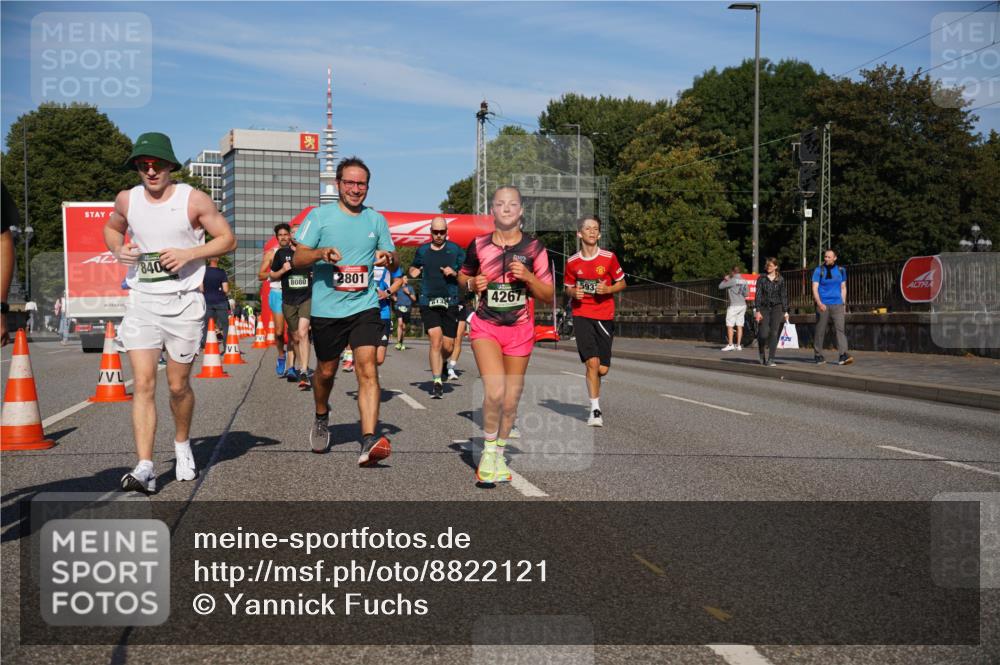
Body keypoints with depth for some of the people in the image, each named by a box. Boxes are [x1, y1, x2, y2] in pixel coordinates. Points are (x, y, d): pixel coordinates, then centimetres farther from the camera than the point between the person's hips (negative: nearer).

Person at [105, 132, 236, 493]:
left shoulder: (194, 200, -6)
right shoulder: (127, 199, 4)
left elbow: (227, 239, -2)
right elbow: (112, 228, 23)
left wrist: (188, 253, -16)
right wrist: (118, 250, 0)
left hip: (184, 301, -2)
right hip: (142, 300, 2)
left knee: (178, 385, 8)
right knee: (143, 384, -9)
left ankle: (182, 444, 36)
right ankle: (145, 468, -11)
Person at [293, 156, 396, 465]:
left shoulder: (376, 220, 11)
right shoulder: (319, 215, 2)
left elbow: (393, 261, 18)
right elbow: (297, 258, -1)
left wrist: (388, 258, -6)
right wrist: (322, 253, -21)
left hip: (365, 305, 1)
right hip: (326, 309, 0)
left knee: (367, 368, -15)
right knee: (326, 371, 14)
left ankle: (369, 442, -23)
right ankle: (321, 418, 44)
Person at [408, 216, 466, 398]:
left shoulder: (455, 250, 6)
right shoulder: (422, 250, 11)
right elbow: (413, 269, 27)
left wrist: (454, 273, -11)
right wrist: (414, 271, 4)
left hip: (450, 303, 0)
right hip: (428, 302, 0)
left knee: (448, 346, 2)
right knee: (436, 339, -16)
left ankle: (440, 365, 36)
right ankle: (437, 382, -11)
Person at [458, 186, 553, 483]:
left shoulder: (534, 248, -2)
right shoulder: (479, 245, 0)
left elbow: (548, 295, 0)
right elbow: (463, 277, 17)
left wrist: (528, 277, -17)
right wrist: (472, 283, -6)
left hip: (519, 329, 1)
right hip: (485, 327, -1)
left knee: (511, 398, 6)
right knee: (494, 390, -21)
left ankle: (499, 453, 27)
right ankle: (488, 451, -1)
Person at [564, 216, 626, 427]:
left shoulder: (609, 257, -1)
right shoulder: (572, 262, 2)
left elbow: (622, 283, 8)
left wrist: (608, 289, -12)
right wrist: (574, 293, -8)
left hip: (605, 316, 1)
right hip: (582, 315, -1)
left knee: (602, 369, 1)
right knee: (592, 362, -14)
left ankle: (592, 384, 36)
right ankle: (595, 409, -6)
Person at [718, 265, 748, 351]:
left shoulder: (732, 280, -11)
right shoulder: (744, 281, 7)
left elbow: (720, 286, -7)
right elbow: (747, 293, 12)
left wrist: (725, 279, 9)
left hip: (734, 305, -6)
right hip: (743, 305, 6)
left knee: (729, 325, 0)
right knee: (739, 326, 7)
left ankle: (730, 344, -4)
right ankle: (738, 345, 7)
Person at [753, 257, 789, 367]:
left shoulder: (780, 280, 5)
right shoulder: (761, 278, 2)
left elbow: (784, 296, 7)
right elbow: (758, 295, -2)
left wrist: (785, 312, 3)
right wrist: (757, 311, -10)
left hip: (776, 308, 1)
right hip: (764, 308, -1)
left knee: (774, 333, -7)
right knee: (763, 334, -8)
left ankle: (770, 359, -4)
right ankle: (762, 355, 20)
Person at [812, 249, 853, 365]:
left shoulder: (841, 270, 10)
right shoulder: (819, 270, 0)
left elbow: (843, 288, 18)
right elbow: (815, 288, -7)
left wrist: (844, 303, 13)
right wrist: (819, 303, -21)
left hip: (837, 305, 2)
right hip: (823, 305, -2)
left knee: (840, 328, -11)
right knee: (820, 330, 3)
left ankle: (843, 355, -19)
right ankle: (818, 355, 16)